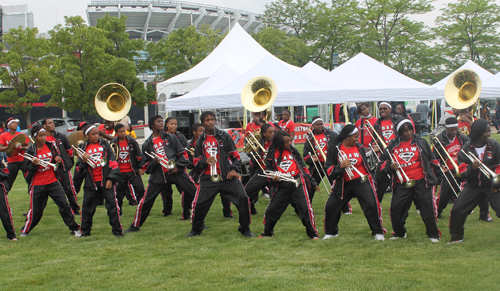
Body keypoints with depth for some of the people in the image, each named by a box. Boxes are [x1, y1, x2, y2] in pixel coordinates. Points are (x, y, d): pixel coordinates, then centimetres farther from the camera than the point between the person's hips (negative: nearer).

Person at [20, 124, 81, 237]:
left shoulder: (51, 146, 0)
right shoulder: (30, 151, -7)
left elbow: (59, 159, 13)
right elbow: (26, 172, -5)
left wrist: (59, 161, -10)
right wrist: (33, 165, -23)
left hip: (53, 182, 2)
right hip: (37, 185, -2)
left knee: (64, 204, -6)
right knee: (35, 210, 6)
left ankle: (74, 228, 3)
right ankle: (25, 231, 27)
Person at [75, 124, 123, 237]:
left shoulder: (104, 145, 5)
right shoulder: (84, 149, 8)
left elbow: (113, 163, 1)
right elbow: (79, 170, 8)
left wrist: (111, 178, -6)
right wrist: (83, 161, -11)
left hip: (106, 181, -2)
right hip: (91, 184, 2)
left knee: (112, 205, -6)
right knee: (87, 207, 8)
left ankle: (117, 231, 2)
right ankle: (85, 231, 24)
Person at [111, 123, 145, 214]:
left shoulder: (132, 141, 0)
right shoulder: (113, 143, 0)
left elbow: (138, 155, 3)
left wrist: (140, 167, -1)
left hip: (132, 171, 0)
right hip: (120, 172, 0)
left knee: (140, 188, -7)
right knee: (119, 192, 6)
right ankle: (118, 210, 21)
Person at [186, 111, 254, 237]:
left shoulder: (224, 136, 7)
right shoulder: (200, 141, 11)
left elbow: (235, 155, 9)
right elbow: (196, 163, 12)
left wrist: (234, 169, -6)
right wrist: (205, 161, -10)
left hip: (227, 176, -1)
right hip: (208, 178, 1)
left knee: (243, 199, -15)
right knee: (199, 203, -8)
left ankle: (245, 229, 2)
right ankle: (196, 229, 19)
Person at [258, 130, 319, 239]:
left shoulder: (293, 151, 8)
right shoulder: (272, 154, 5)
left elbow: (303, 167, 13)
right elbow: (269, 170, 12)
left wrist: (313, 183, 13)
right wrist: (273, 178, -11)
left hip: (297, 183, -1)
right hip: (282, 187, 1)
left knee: (305, 208, -9)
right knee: (271, 210, 5)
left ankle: (313, 234, 2)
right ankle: (267, 232, 26)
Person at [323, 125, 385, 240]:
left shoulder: (359, 147, 4)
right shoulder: (335, 148, -3)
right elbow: (330, 171, -5)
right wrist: (341, 166, -21)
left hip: (362, 181, 0)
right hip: (343, 184, 0)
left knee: (371, 204, -16)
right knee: (330, 206, -1)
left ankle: (378, 232, -1)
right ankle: (331, 232, 22)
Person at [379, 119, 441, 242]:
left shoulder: (421, 142, 5)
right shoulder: (393, 146, 7)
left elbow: (431, 159, 13)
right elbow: (383, 162, 13)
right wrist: (390, 166, -6)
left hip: (420, 181, -2)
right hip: (401, 184, 2)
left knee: (427, 207, -6)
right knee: (396, 209, 1)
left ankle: (433, 235, 7)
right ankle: (399, 233, 24)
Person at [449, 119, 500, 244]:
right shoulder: (466, 148, -2)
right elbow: (462, 170, -5)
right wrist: (472, 168, -24)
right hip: (473, 186, 1)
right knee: (457, 210, -5)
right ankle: (456, 237, 16)